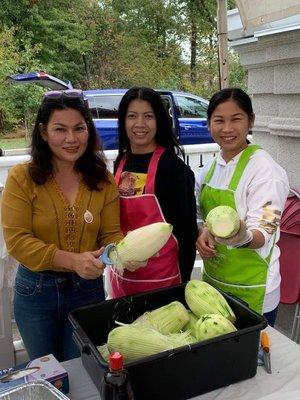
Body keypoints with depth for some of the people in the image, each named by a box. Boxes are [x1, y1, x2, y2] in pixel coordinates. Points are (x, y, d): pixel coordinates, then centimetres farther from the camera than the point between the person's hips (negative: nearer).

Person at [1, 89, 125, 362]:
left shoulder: (103, 181, -4)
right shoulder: (22, 177, -12)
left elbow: (111, 234, -3)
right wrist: (73, 260, -27)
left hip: (87, 288, 1)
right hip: (35, 290, -1)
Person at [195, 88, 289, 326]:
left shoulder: (265, 170, -17)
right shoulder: (211, 167, 3)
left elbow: (263, 235, -20)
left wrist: (242, 237, -41)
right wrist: (201, 232, -9)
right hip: (212, 280, 6)